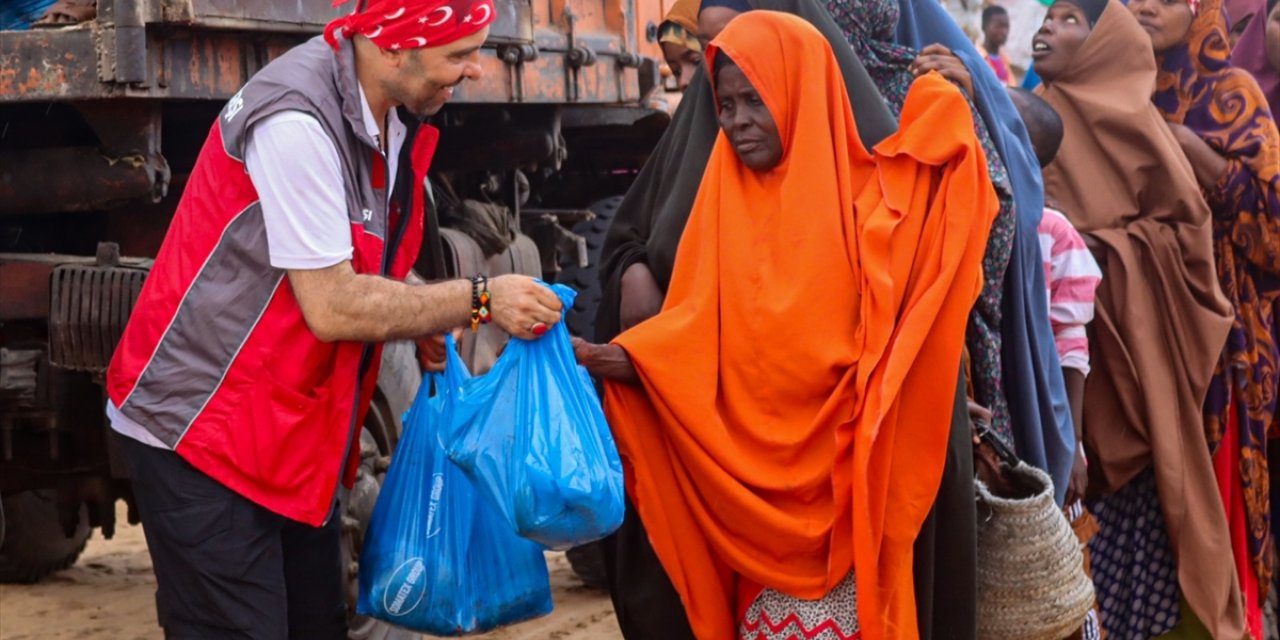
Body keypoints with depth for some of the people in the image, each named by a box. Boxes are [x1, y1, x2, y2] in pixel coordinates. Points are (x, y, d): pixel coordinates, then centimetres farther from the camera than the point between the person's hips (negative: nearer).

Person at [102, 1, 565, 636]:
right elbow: (333, 307, -24)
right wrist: (479, 300, -18)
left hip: (294, 432, 8)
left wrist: (429, 320, -4)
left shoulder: (397, 117, 1)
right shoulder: (297, 120, -25)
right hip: (201, 427, -8)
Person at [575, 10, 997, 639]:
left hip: (840, 472, -3)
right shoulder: (723, 200, 7)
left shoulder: (865, 192, -1)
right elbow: (693, 326, 2)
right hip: (751, 476, 3)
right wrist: (624, 358, -14)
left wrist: (947, 104, -16)